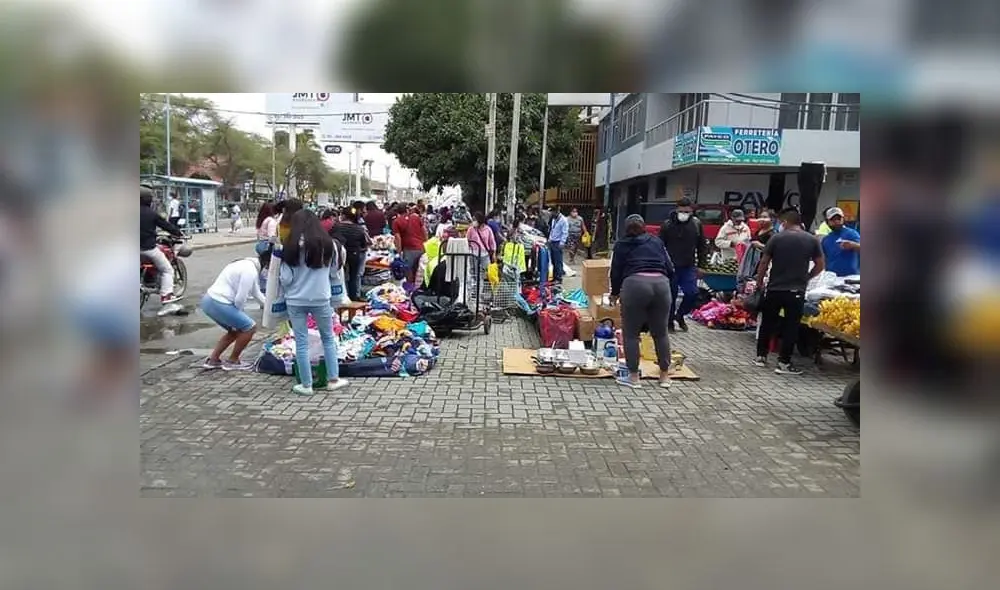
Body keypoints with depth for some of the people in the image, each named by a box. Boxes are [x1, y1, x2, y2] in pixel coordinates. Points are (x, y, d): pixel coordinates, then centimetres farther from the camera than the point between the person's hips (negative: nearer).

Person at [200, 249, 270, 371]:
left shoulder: (248, 264, 15)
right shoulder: (250, 271, -17)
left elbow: (256, 292, 27)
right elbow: (240, 299, -19)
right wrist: (239, 313, 2)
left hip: (209, 300, 10)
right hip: (219, 304, -10)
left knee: (235, 330, 24)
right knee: (250, 327, 0)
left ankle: (213, 360, 25)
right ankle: (232, 361, 10)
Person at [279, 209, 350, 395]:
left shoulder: (291, 246, -9)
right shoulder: (328, 244, -5)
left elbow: (286, 279, -7)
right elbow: (334, 273, 5)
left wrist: (281, 279, 15)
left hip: (296, 300, -1)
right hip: (321, 299, 1)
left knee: (301, 342, 8)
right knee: (328, 338, 18)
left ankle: (306, 385, 14)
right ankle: (333, 379, 22)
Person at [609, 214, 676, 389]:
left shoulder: (622, 244, 16)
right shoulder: (656, 241, 22)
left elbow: (616, 272, 15)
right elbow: (670, 269, 19)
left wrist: (615, 293, 31)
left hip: (635, 284, -3)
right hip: (661, 283, 3)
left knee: (631, 333, 8)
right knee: (661, 332, 14)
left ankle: (634, 376, 10)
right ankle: (665, 376, 22)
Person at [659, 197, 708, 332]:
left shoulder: (697, 224, 2)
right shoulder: (667, 225, -6)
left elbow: (702, 246, 9)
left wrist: (700, 265, 6)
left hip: (689, 267, 2)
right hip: (671, 267, -2)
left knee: (692, 294, -4)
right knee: (670, 296, 4)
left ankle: (679, 315, 22)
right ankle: (669, 322, 21)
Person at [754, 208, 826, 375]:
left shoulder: (776, 238, -2)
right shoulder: (812, 240, 1)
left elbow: (763, 263, 0)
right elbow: (819, 266, 6)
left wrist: (759, 282, 12)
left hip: (774, 289, 0)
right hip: (796, 291, 0)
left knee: (767, 323, 13)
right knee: (791, 327, 5)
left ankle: (761, 356, 20)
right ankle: (784, 362, 4)